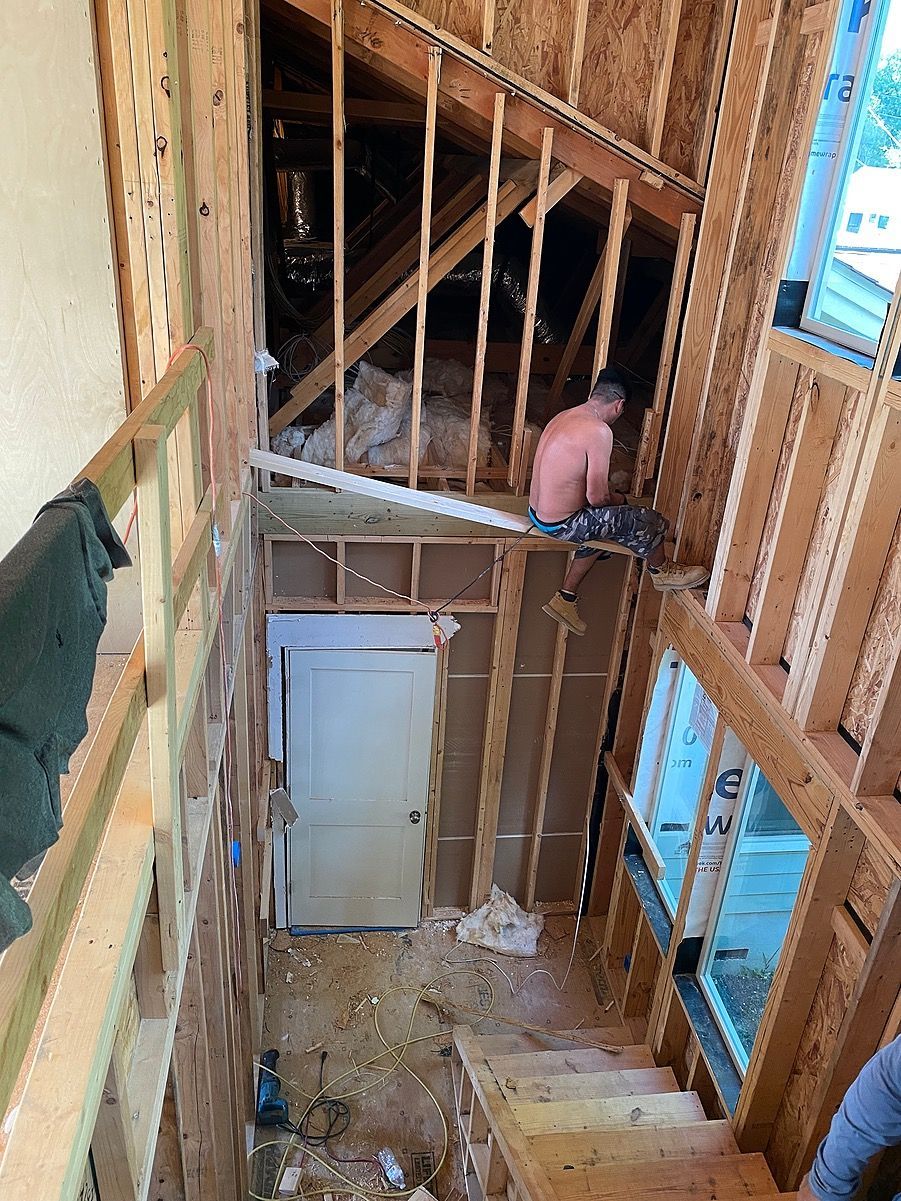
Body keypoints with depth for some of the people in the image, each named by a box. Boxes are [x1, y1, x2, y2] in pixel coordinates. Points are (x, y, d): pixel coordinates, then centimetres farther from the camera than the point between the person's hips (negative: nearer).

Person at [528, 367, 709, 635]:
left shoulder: (565, 416, 6)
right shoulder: (599, 431, -23)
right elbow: (597, 497, -21)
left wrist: (609, 494, 16)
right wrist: (619, 499, 1)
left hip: (538, 511, 9)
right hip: (561, 524, -9)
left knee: (603, 525, 32)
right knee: (650, 522, -1)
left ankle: (565, 599, 31)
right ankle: (661, 571, 30)